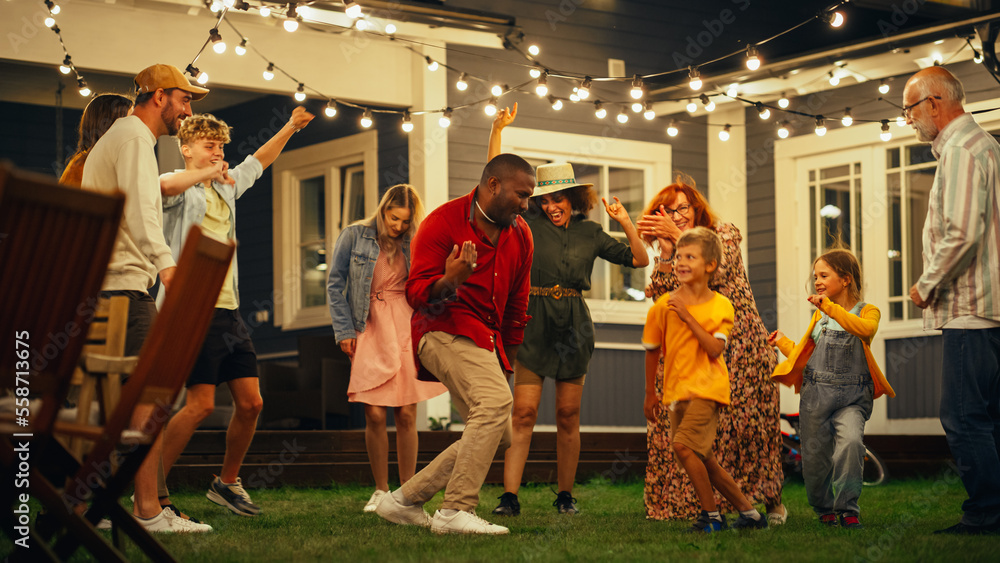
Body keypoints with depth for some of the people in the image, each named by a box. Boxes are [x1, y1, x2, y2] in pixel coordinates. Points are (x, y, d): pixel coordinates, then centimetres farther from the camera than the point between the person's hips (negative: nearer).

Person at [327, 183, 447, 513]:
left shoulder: (413, 243, 6)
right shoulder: (354, 236, 2)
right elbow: (335, 285, 5)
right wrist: (344, 331, -1)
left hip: (407, 328, 1)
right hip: (369, 330, -1)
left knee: (406, 414, -1)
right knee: (374, 414, -5)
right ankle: (381, 490, 9)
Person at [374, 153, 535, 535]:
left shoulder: (520, 235, 12)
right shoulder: (443, 223, -9)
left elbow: (516, 304, 22)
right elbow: (416, 294, -13)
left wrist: (506, 360, 23)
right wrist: (449, 282, -34)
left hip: (485, 340, 8)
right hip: (445, 330, -8)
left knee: (500, 436, 5)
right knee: (495, 400, -30)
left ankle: (404, 501, 11)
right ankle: (456, 511, -29)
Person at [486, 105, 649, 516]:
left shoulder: (589, 233, 10)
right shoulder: (529, 222, 4)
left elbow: (639, 260, 12)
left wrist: (626, 223, -1)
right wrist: (498, 129, -6)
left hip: (574, 325, 2)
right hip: (534, 323, -2)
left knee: (568, 416, 5)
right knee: (524, 412, -9)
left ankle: (565, 495, 15)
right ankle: (509, 497, -11)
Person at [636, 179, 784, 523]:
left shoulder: (724, 234, 3)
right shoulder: (671, 255, 14)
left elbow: (717, 270, -17)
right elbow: (662, 297, -2)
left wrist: (678, 236, -19)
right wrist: (666, 250, -11)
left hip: (741, 344, -4)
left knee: (746, 423, -6)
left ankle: (771, 501, 9)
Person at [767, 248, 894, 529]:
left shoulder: (867, 311, 1)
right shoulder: (819, 316, 16)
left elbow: (865, 328, -24)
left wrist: (830, 307, -31)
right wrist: (782, 342, 26)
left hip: (851, 397, -4)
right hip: (815, 395, 4)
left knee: (850, 442, -27)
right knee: (814, 458, 4)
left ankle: (848, 509, -16)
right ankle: (824, 509, 28)